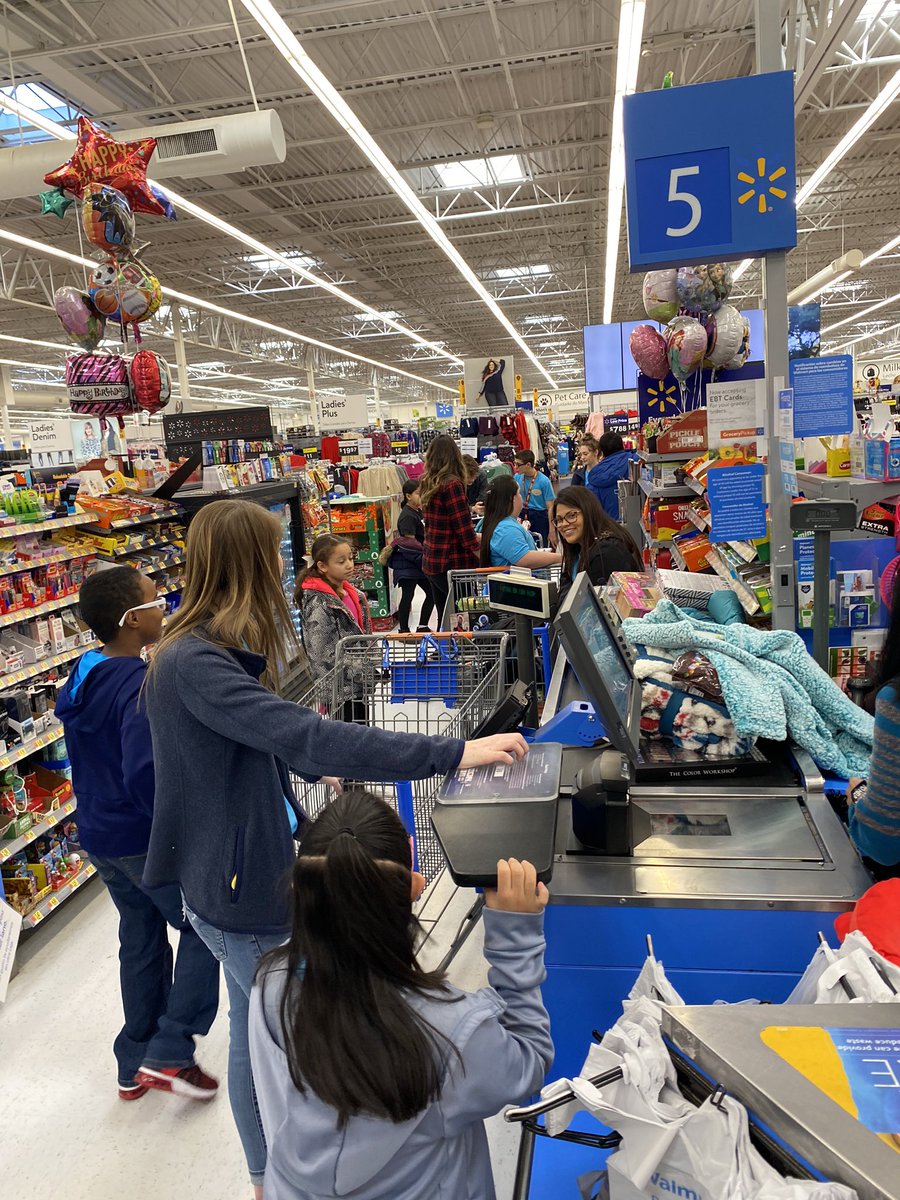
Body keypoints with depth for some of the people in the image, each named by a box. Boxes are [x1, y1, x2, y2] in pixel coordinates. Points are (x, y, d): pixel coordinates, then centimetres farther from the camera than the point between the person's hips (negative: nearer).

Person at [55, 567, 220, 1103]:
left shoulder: (83, 678, 3)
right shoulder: (142, 685, -27)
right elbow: (144, 775, -33)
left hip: (100, 833, 9)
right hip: (150, 839, -9)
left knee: (141, 937, 21)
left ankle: (136, 1066, 34)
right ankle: (170, 1054, 12)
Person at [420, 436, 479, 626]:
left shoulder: (429, 484, 8)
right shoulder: (452, 484, -15)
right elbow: (464, 530, -17)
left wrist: (467, 509, 41)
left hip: (432, 562, 8)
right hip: (453, 564, -8)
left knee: (445, 620, 14)